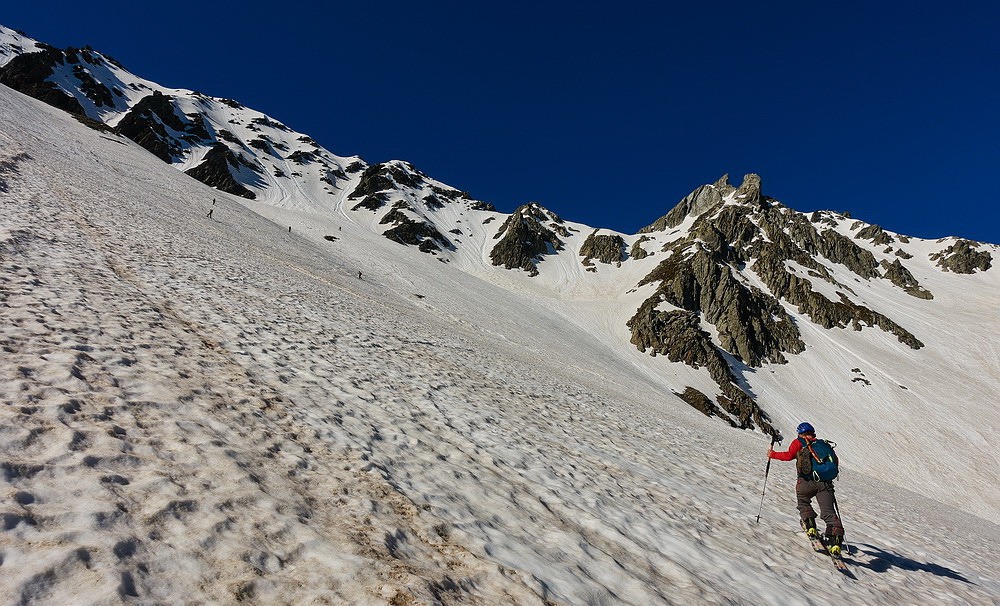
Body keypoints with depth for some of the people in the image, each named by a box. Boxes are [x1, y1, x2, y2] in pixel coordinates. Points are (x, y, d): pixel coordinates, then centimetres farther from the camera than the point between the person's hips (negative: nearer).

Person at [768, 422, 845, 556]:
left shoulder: (799, 442, 10)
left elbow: (789, 455, -4)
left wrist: (773, 454, 9)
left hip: (807, 481, -3)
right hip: (825, 482, 3)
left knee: (803, 502, 22)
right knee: (828, 512, 2)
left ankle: (810, 526, 5)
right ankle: (835, 538, -14)